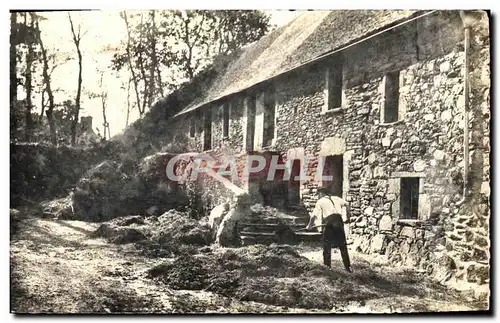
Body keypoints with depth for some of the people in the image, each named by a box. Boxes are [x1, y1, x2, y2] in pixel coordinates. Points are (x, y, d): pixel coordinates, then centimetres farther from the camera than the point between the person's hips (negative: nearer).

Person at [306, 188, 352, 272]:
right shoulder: (336, 198, 18)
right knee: (343, 246, 13)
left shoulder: (320, 201, 7)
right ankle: (348, 266, 16)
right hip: (339, 221, 4)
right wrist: (347, 216, 18)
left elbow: (314, 214, 0)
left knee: (327, 246, 10)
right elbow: (346, 204, 10)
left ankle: (327, 266, 11)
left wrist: (309, 225, 7)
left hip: (329, 222, -4)